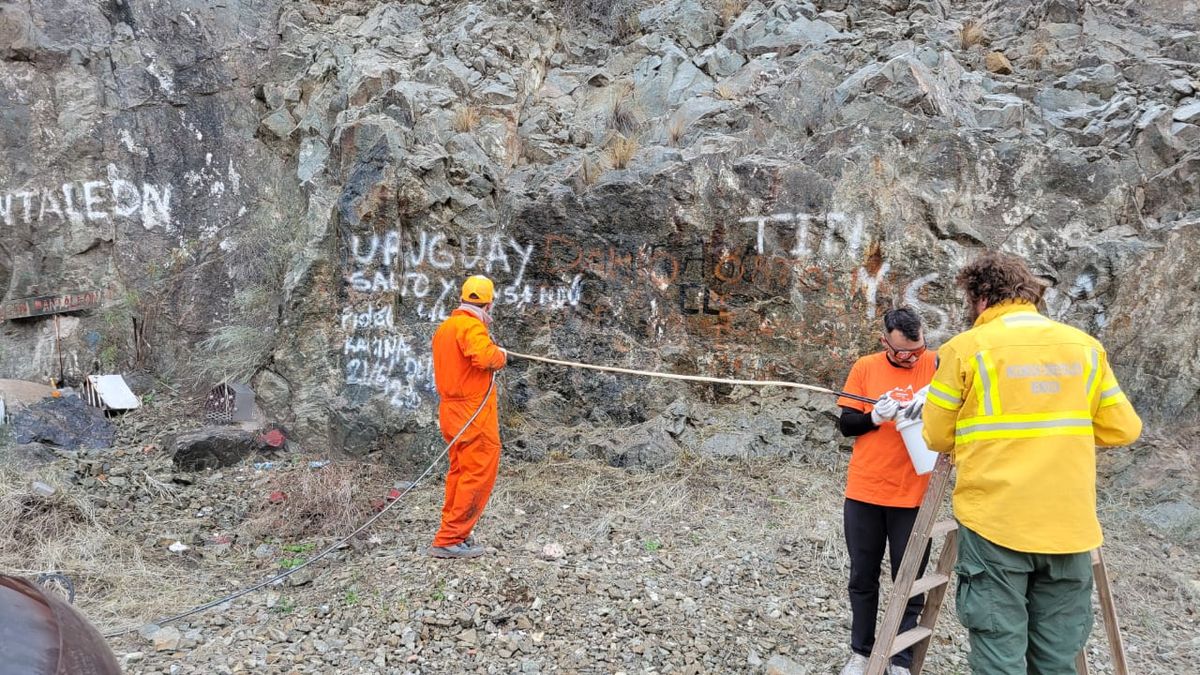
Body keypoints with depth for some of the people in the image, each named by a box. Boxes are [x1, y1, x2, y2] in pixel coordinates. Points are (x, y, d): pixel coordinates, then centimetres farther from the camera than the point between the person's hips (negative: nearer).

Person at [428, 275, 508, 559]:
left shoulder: (444, 327, 14)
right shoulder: (471, 326, -16)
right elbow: (484, 356, -32)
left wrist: (491, 352, 15)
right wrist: (500, 355, -12)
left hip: (452, 410, 10)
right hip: (474, 413, -10)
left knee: (460, 472, 18)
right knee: (478, 475, -4)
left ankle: (452, 533, 26)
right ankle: (449, 540, -2)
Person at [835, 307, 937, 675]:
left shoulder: (937, 366, -4)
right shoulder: (865, 368, 1)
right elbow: (846, 424, 1)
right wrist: (875, 417, -18)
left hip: (912, 495, -2)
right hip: (863, 492, 2)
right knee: (862, 577, 13)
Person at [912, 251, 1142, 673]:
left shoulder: (966, 348, -4)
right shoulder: (1085, 346, 7)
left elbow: (937, 437, 1)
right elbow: (1123, 430, 12)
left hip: (995, 523, -4)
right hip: (1070, 527, 4)